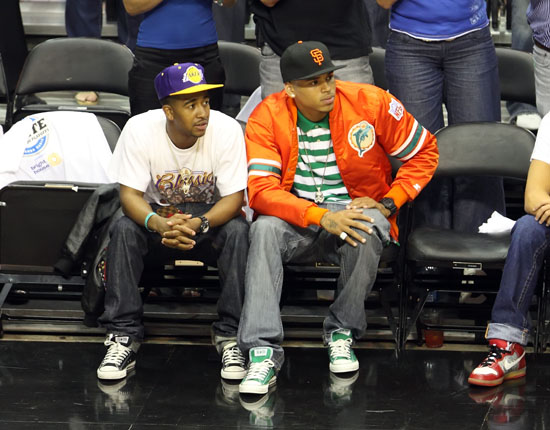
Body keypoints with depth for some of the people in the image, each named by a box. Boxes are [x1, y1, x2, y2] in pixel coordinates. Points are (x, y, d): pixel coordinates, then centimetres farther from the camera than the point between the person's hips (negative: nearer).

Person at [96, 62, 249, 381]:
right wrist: (159, 224, -40)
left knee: (237, 232, -32)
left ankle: (231, 336, -22)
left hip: (212, 215, -1)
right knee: (124, 230, -29)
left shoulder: (226, 130, -19)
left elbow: (234, 198, -18)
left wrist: (198, 224, -39)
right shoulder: (139, 129, -17)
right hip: (159, 212, 1)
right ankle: (123, 336, -23)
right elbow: (130, 195, -18)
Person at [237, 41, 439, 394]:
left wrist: (389, 203, -9)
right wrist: (322, 217, -29)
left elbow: (424, 152, 2)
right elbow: (260, 189, -18)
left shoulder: (370, 102, -8)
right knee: (264, 229, -31)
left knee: (369, 229, -35)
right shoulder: (268, 117, -8)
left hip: (356, 209, 0)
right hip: (299, 218, 1)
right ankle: (263, 352, -34)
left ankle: (342, 332, -13)